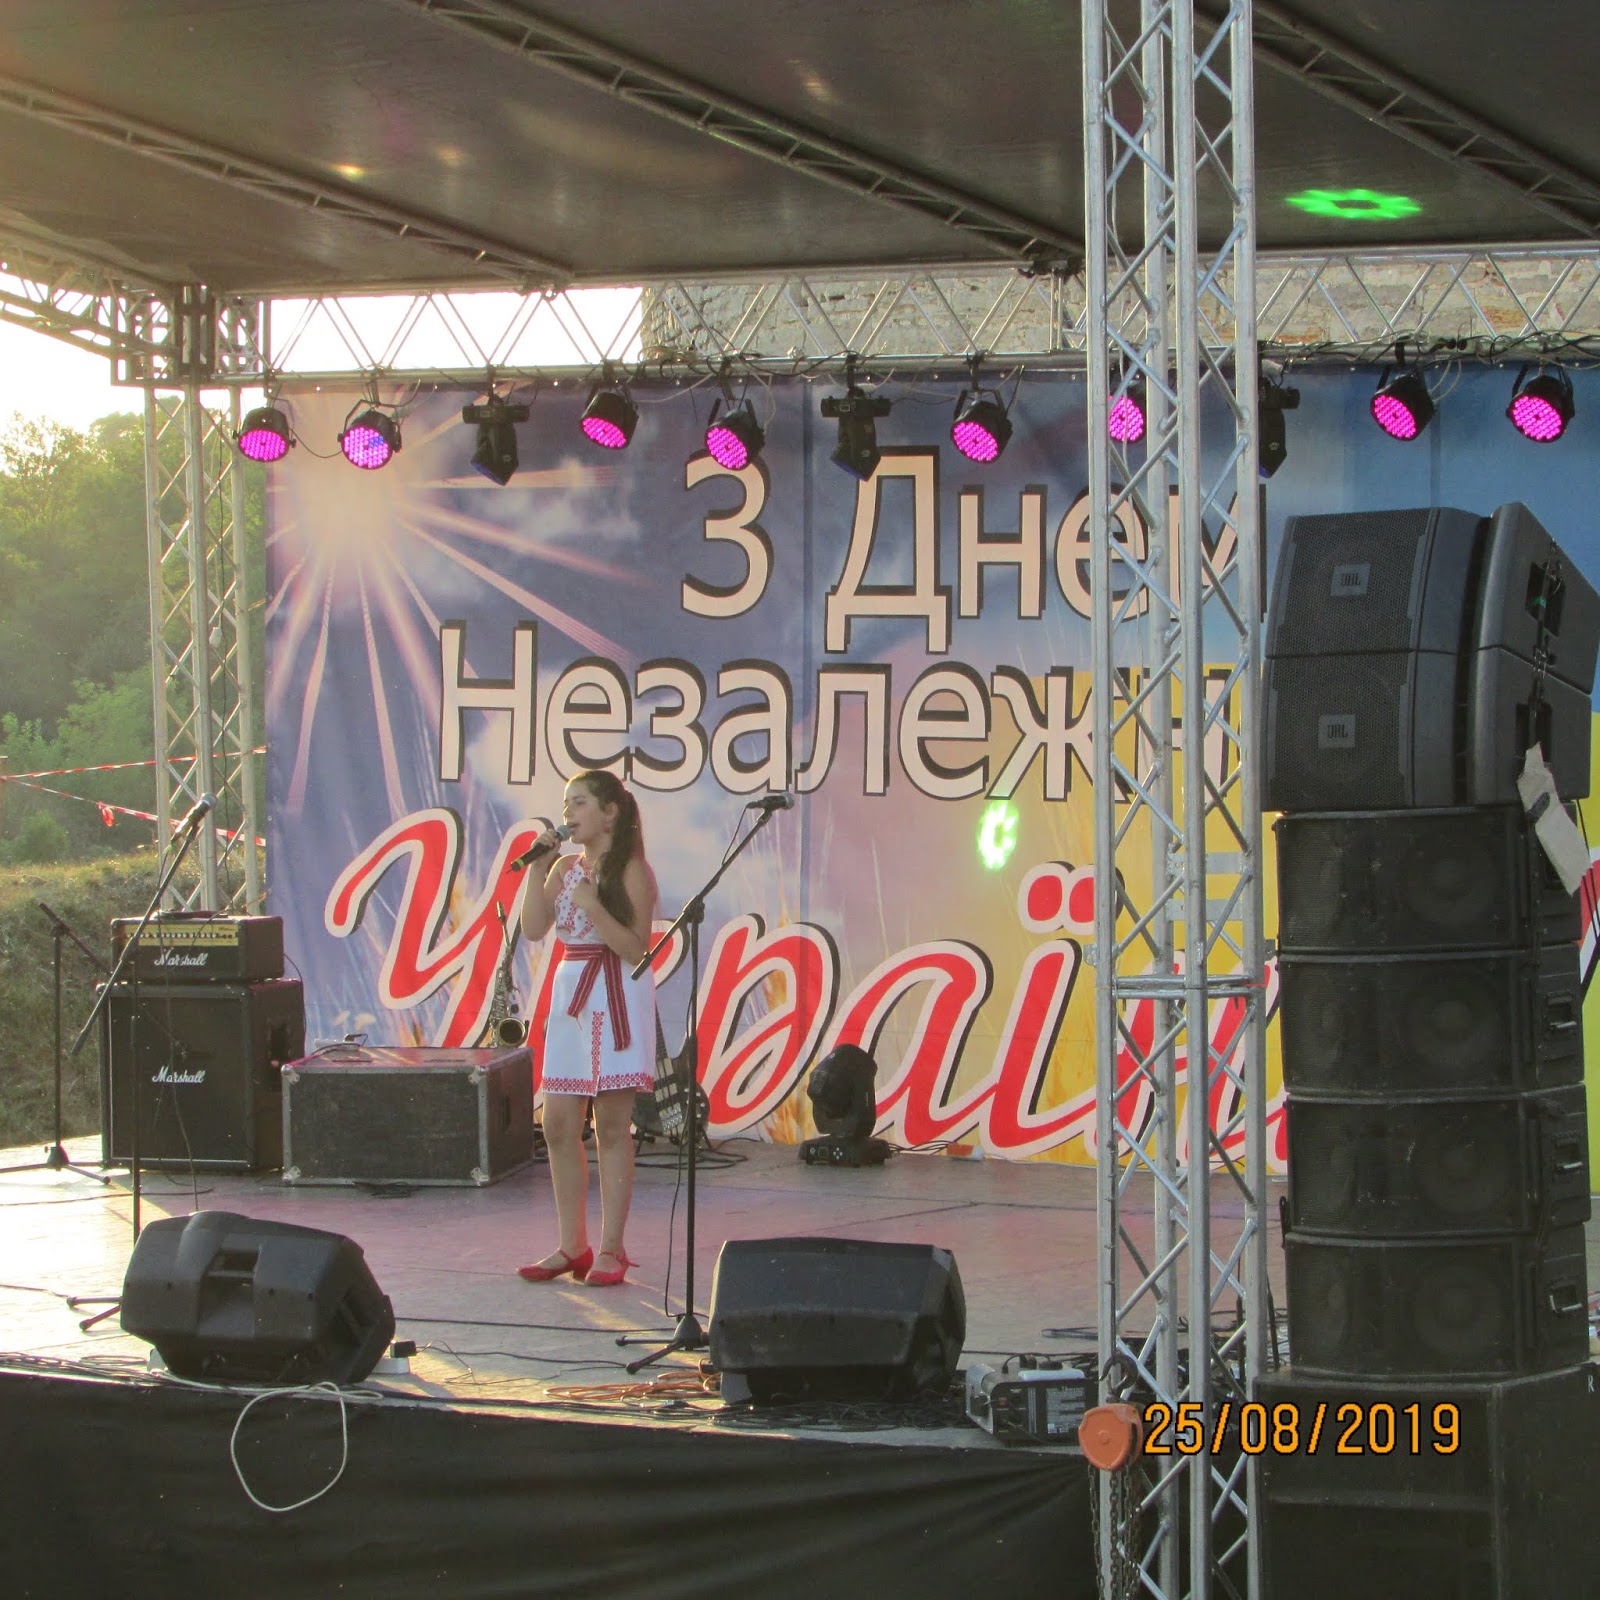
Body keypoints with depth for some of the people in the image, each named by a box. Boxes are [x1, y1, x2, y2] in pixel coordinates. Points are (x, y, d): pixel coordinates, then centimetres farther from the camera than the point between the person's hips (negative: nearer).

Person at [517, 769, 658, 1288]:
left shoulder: (630, 871, -6)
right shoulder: (566, 868, 13)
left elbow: (636, 949, -12)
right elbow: (533, 928, 1)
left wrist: (592, 906, -22)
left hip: (618, 997, -7)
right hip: (570, 992, 7)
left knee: (612, 1127, -3)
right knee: (559, 1124, 4)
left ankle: (610, 1249, 1)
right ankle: (571, 1246, 12)